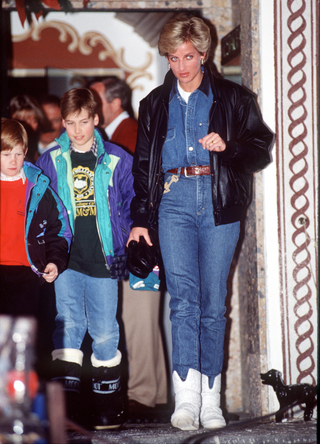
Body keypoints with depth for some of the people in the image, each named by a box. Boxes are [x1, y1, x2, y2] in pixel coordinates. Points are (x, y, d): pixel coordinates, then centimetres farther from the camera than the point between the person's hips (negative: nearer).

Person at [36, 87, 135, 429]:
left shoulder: (116, 160, 3)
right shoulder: (50, 162, 6)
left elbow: (131, 206, 11)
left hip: (104, 259, 0)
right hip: (67, 259, 0)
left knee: (104, 330, 4)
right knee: (68, 324, -7)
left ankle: (107, 403, 15)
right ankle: (66, 402, -6)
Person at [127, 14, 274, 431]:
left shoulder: (232, 98, 10)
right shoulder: (155, 105, 18)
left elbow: (261, 148, 9)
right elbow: (143, 165, 21)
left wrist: (228, 146, -11)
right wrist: (140, 219, 15)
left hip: (220, 204, -1)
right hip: (174, 201, 1)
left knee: (213, 303, 0)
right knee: (183, 297, -14)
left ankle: (210, 400, 6)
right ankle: (186, 397, -21)